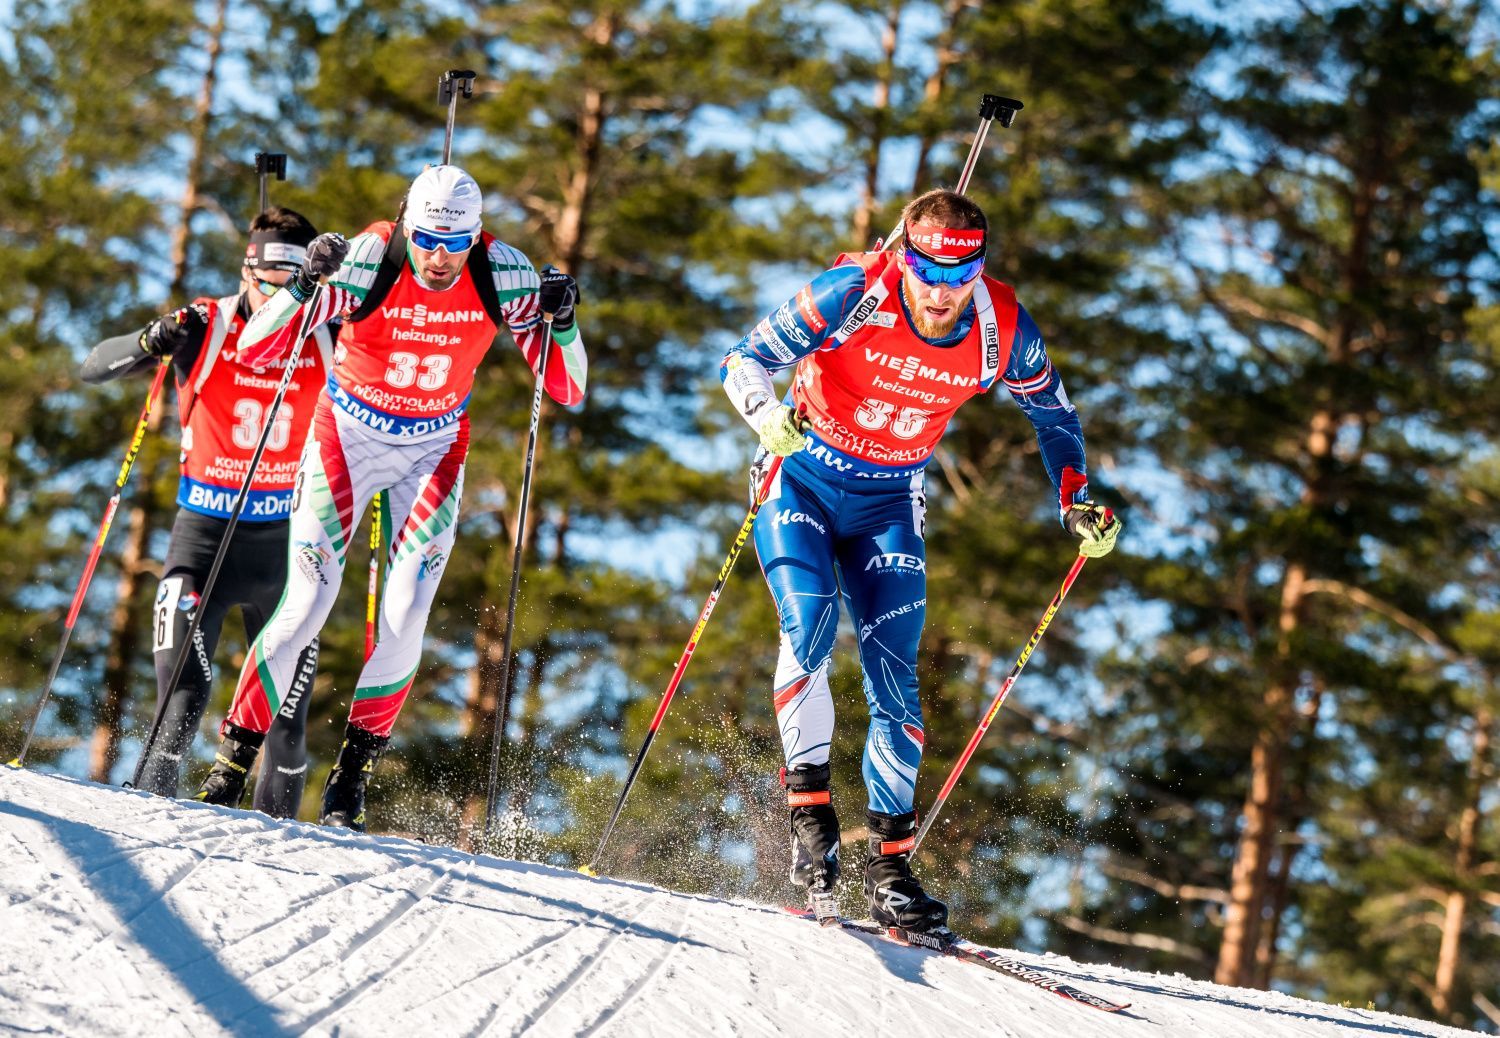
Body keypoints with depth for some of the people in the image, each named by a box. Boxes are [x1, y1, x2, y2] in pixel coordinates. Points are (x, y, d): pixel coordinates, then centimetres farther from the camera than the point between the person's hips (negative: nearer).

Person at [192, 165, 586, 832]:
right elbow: (253, 349, -26)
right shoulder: (365, 262, -25)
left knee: (404, 619, -9)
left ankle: (352, 776, 5)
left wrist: (561, 323, -31)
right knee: (308, 603, -11)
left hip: (436, 447, 2)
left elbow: (567, 390, -13)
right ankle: (233, 761, 1)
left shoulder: (501, 276, -19)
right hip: (348, 433, -2)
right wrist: (305, 286, -42)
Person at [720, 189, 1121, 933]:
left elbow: (1053, 414, 4)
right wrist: (768, 412, -41)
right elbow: (745, 362, -20)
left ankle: (890, 864, 2)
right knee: (810, 625, -26)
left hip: (890, 501, 2)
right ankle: (808, 804, -14)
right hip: (803, 477, -2)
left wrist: (1077, 505, -6)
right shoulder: (852, 294, -25)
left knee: (894, 678, -5)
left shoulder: (1003, 329, -17)